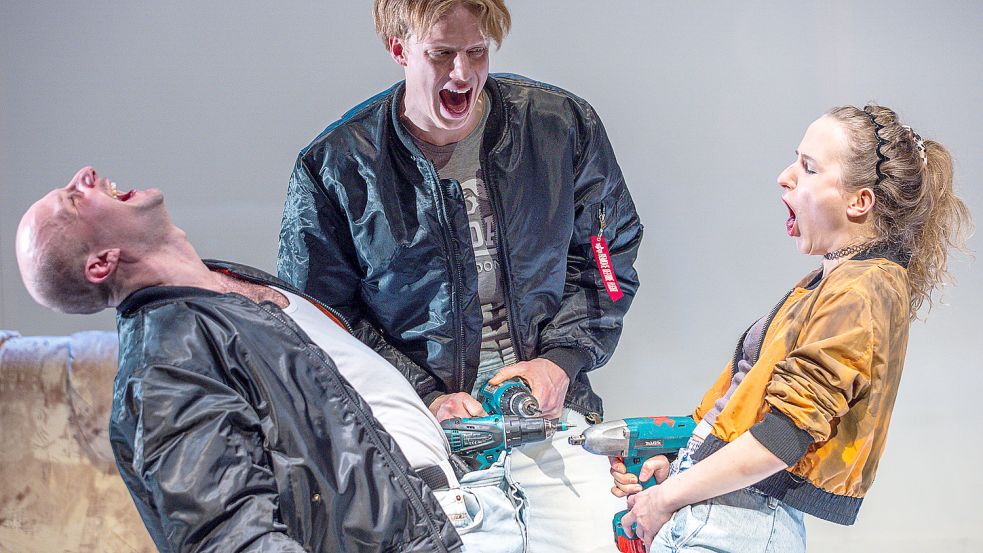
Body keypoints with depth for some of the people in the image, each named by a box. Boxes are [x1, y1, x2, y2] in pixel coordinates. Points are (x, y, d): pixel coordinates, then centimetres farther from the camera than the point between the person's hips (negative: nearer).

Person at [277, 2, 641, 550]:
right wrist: (425, 396, -8)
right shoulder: (334, 167, -3)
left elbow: (609, 253, 12)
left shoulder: (564, 125, 2)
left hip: (546, 402, 1)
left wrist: (561, 359, -2)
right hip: (415, 418, -1)